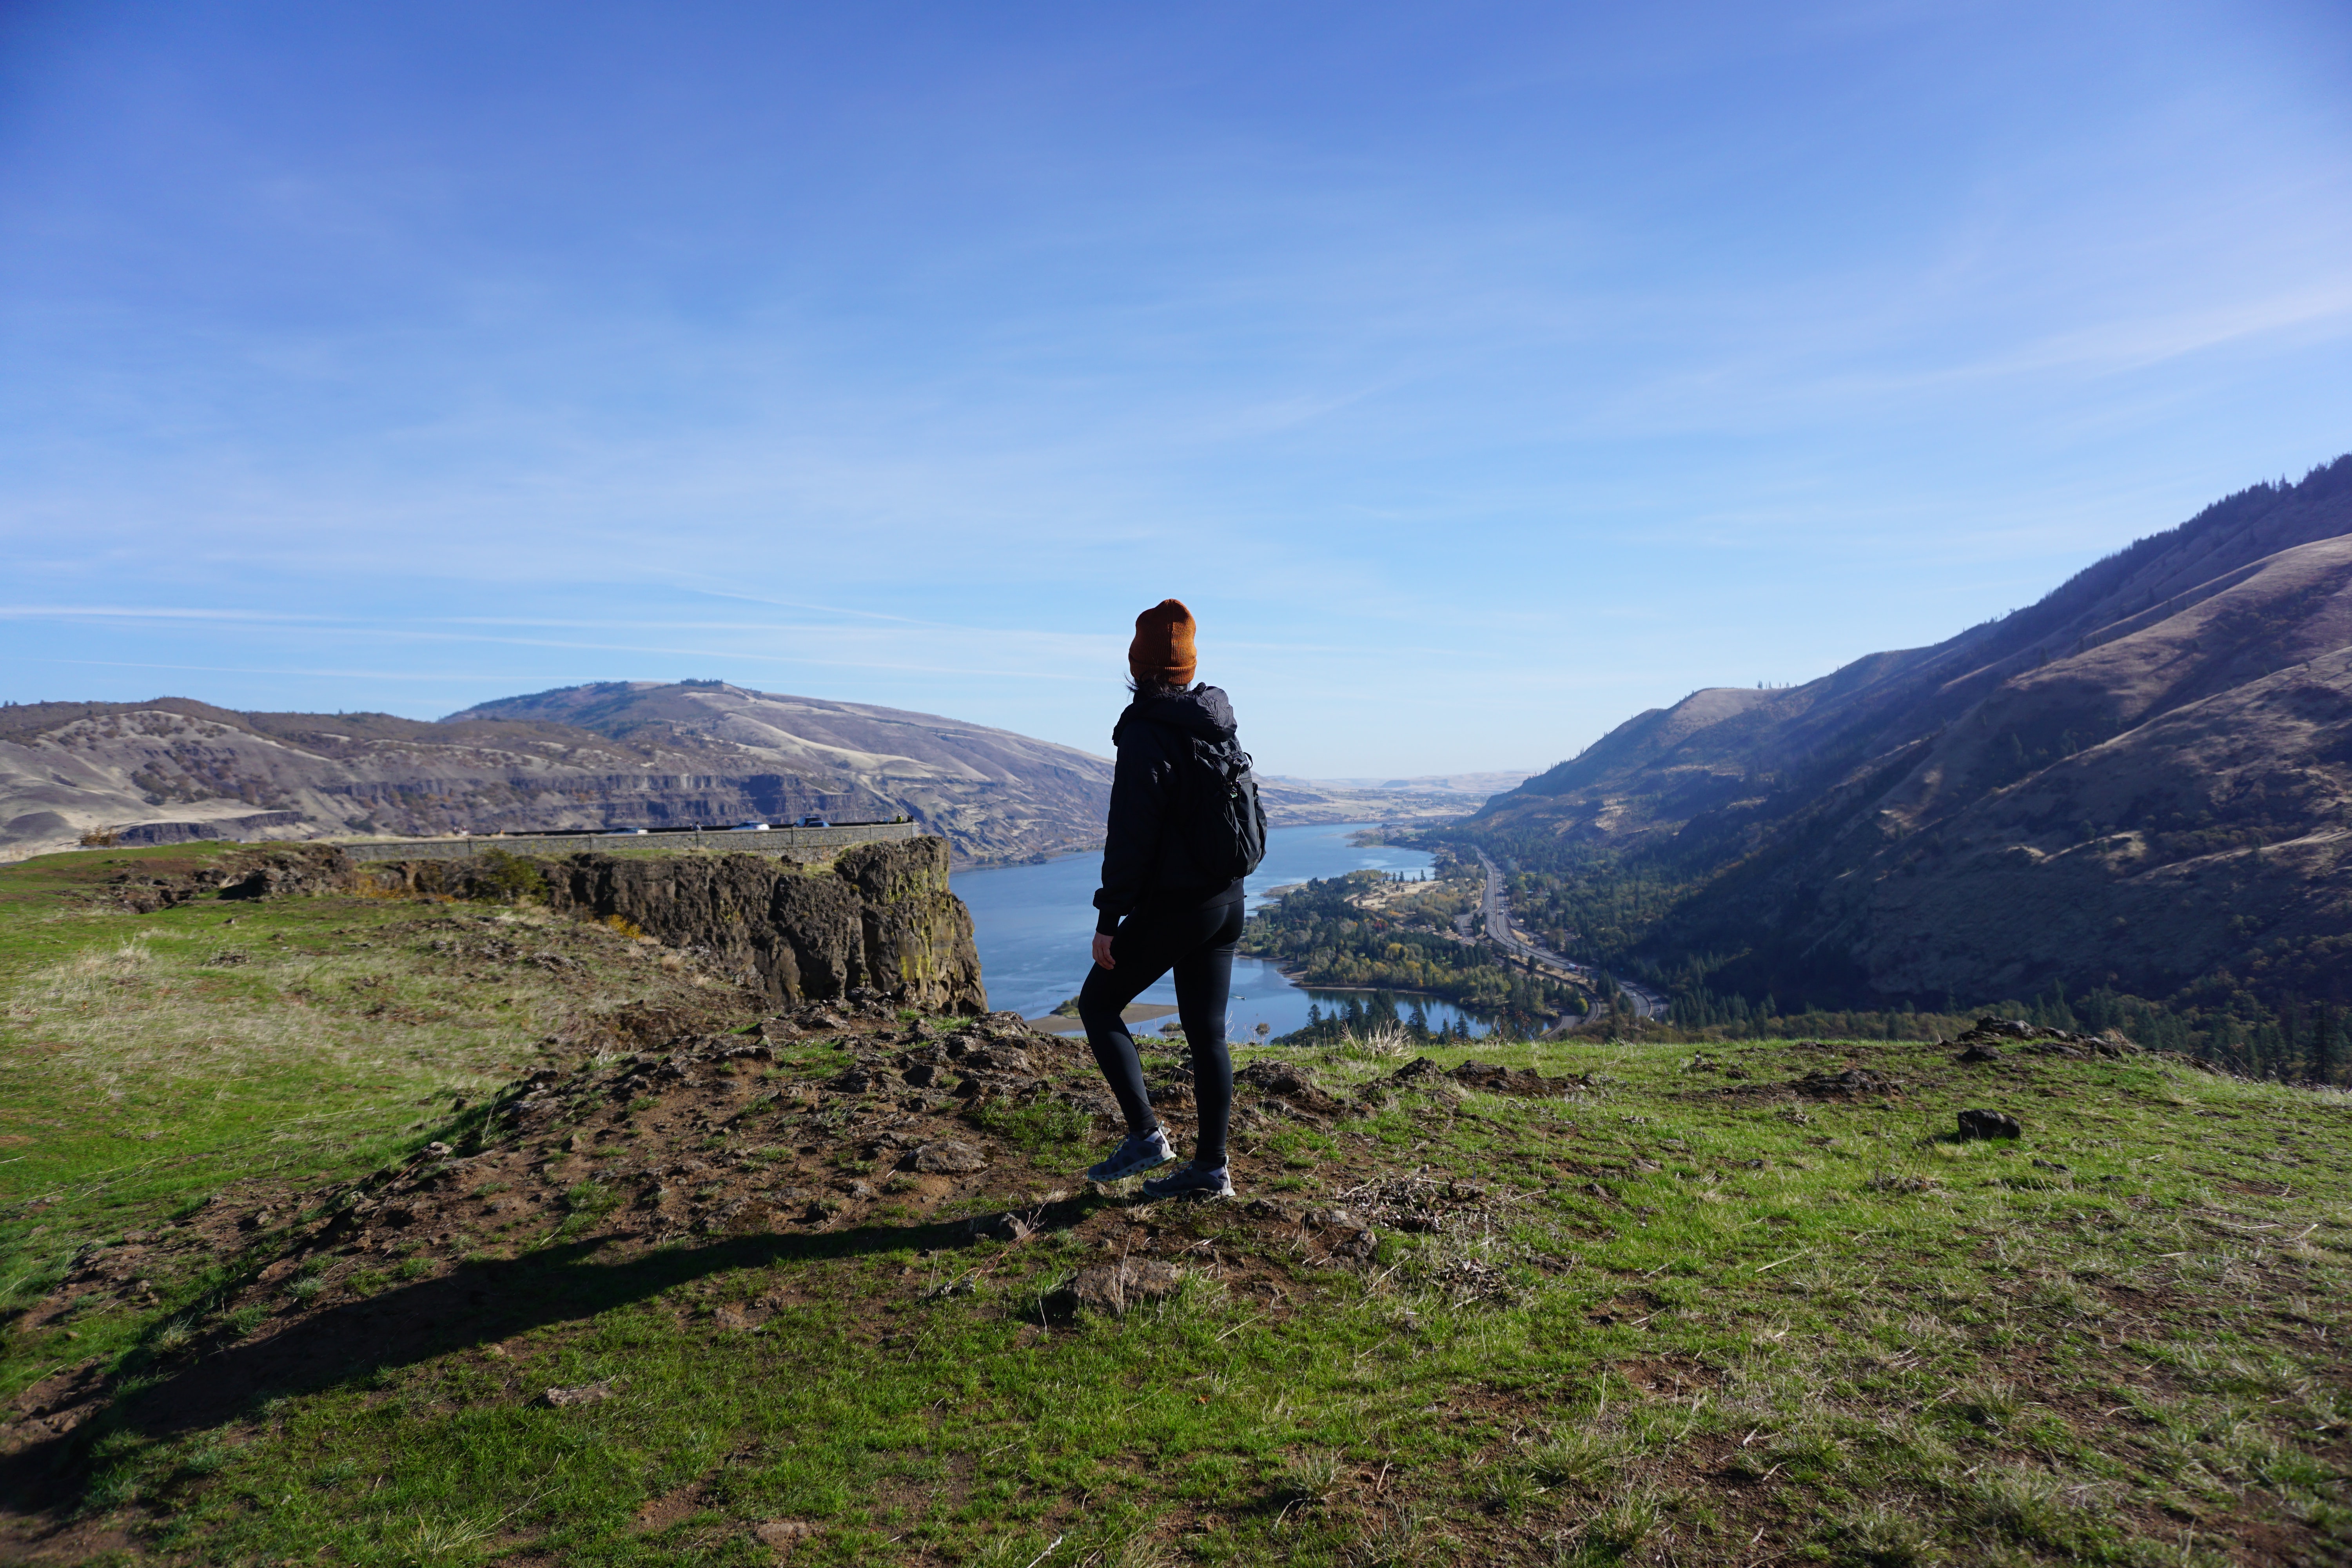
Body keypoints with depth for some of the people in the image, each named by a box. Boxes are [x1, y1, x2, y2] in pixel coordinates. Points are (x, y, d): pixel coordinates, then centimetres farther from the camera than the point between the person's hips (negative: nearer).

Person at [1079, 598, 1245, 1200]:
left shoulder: (1146, 733, -16)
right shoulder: (1217, 726, 10)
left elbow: (1131, 836, -20)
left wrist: (1108, 918, -15)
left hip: (1171, 906, -8)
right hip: (1226, 901, 8)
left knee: (1098, 1003, 9)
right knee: (1207, 1032, 12)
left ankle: (1146, 1134, 4)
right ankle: (1210, 1168, 17)